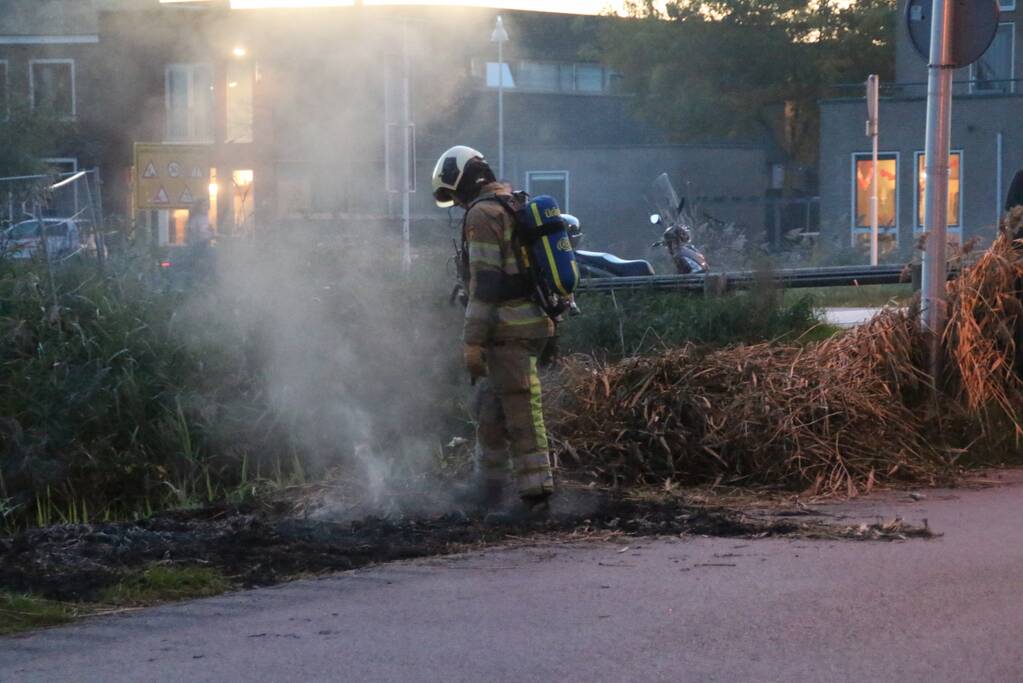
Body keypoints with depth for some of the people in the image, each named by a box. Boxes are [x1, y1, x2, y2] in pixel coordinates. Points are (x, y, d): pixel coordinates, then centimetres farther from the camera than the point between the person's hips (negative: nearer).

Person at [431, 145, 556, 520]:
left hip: (508, 330, -10)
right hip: (536, 321, 10)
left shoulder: (482, 214, -12)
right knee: (489, 405, 18)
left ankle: (536, 495, -7)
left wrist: (472, 340, -17)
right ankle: (489, 489, 24)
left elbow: (485, 281, -18)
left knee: (521, 412, -7)